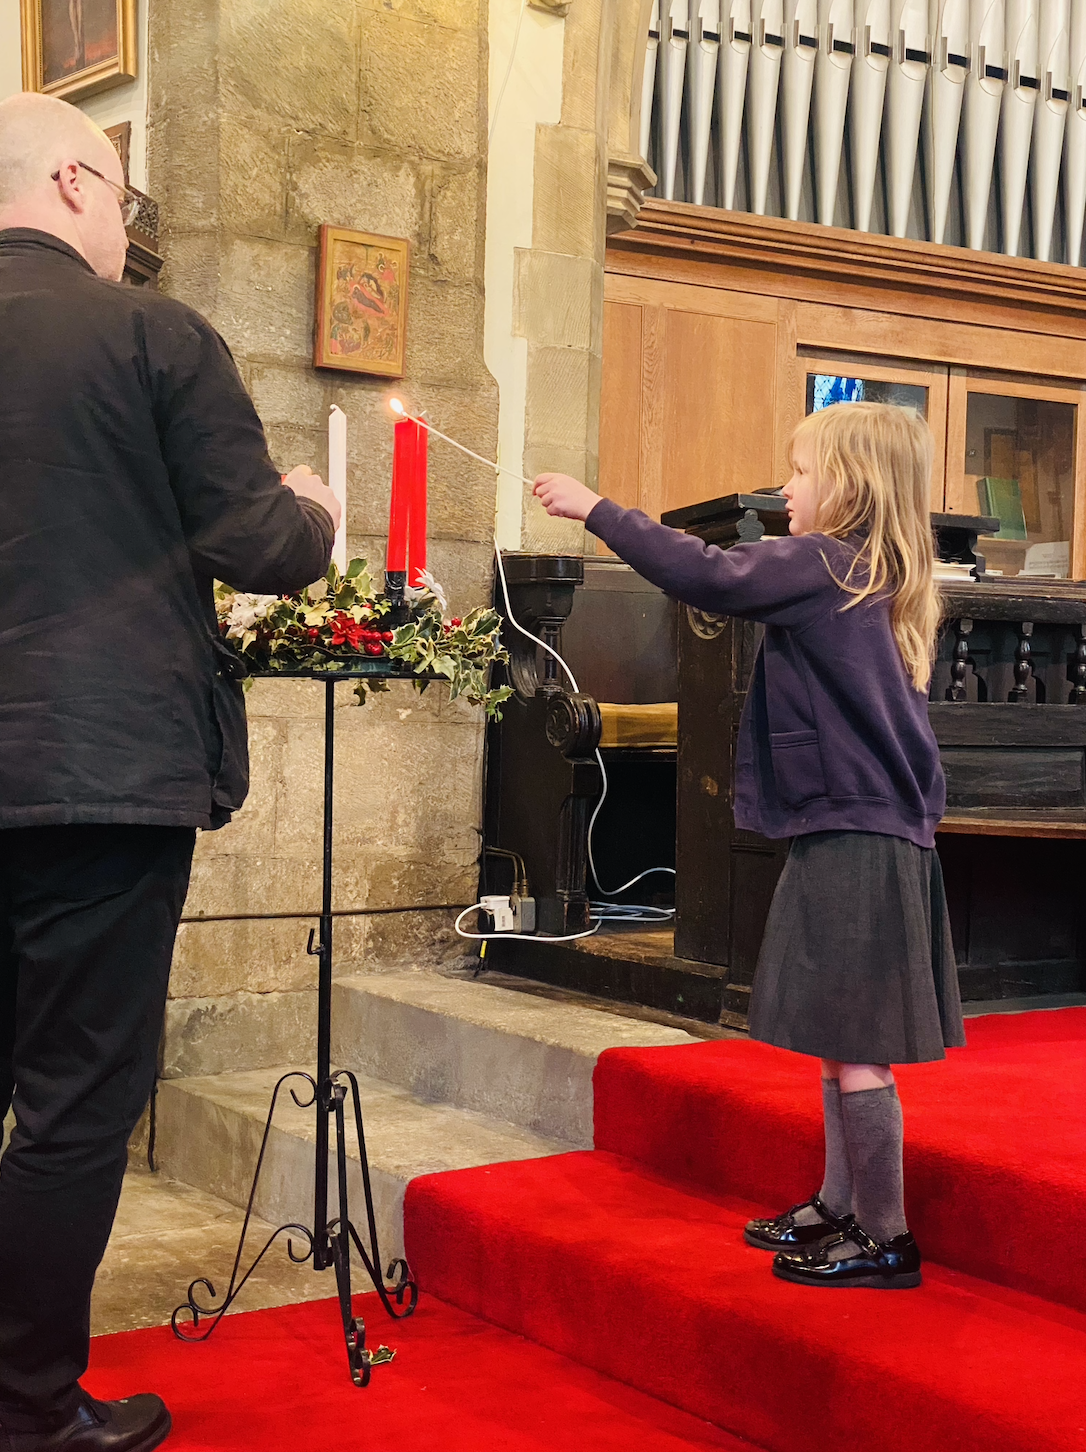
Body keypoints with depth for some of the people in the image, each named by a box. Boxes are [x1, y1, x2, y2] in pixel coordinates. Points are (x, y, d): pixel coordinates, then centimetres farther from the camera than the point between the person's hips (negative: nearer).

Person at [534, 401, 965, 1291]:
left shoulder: (822, 564, -13)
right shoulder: (877, 578, 15)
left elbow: (706, 577, -21)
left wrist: (594, 509, -15)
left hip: (851, 840, -10)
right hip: (876, 829, 10)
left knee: (851, 1046, -4)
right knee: (841, 1041, 17)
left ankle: (886, 1237, 4)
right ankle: (841, 1207, 27)